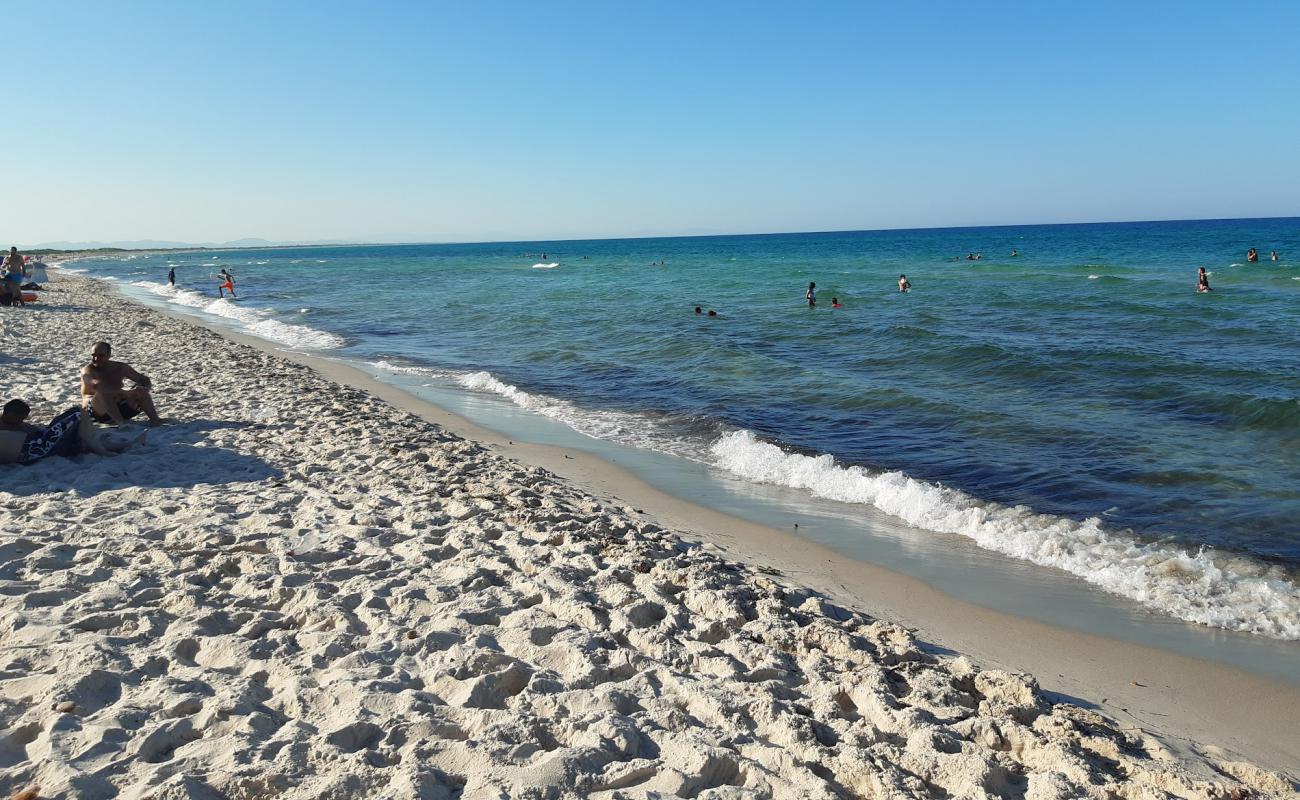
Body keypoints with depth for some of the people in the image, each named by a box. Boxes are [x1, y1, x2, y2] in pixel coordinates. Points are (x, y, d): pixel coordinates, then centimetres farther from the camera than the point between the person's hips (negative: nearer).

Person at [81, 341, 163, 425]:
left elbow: (144, 380, 5)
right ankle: (120, 422, -44)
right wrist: (125, 393, -43)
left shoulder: (120, 368, 5)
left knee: (142, 392, -11)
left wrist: (145, 388, -21)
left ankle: (154, 419, -28)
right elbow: (98, 385, -32)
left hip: (117, 407, 5)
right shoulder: (88, 370, -10)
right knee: (103, 393, -33)